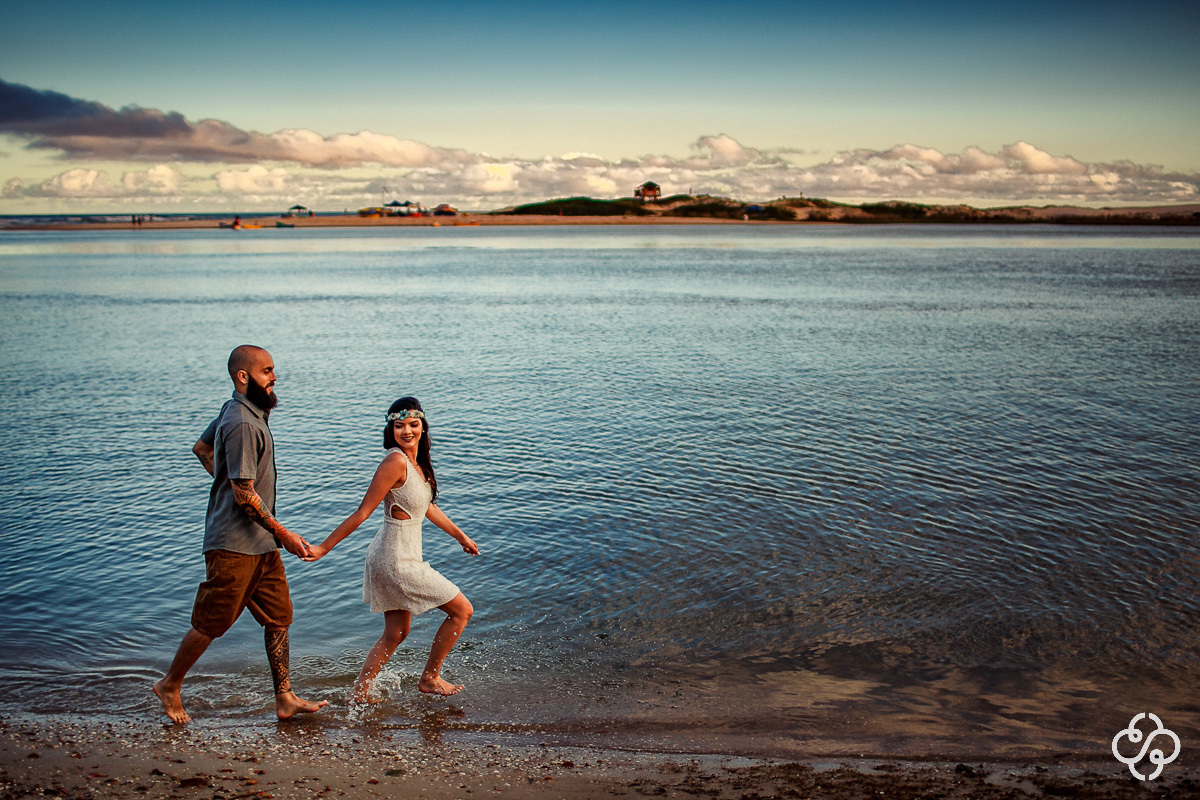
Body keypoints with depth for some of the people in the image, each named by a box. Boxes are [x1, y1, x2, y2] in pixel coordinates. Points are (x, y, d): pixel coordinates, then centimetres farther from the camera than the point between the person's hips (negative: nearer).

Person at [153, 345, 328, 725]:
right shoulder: (243, 424, -22)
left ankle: (285, 699, 13)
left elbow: (201, 449, 25)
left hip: (261, 543, 10)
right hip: (234, 544, -10)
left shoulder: (237, 410, 10)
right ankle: (170, 685, 24)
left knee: (279, 615, 8)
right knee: (211, 623, 4)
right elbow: (245, 496, -22)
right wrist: (283, 534, -17)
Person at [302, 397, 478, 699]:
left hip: (390, 557, 9)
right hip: (397, 561, -9)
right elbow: (362, 512, -19)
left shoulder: (416, 460, 6)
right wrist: (323, 548, -17)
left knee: (396, 633, 20)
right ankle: (430, 678, 19)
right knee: (462, 611, 4)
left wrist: (460, 535, 29)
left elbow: (427, 506, 21)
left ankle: (360, 691, 29)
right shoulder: (396, 461, -22)